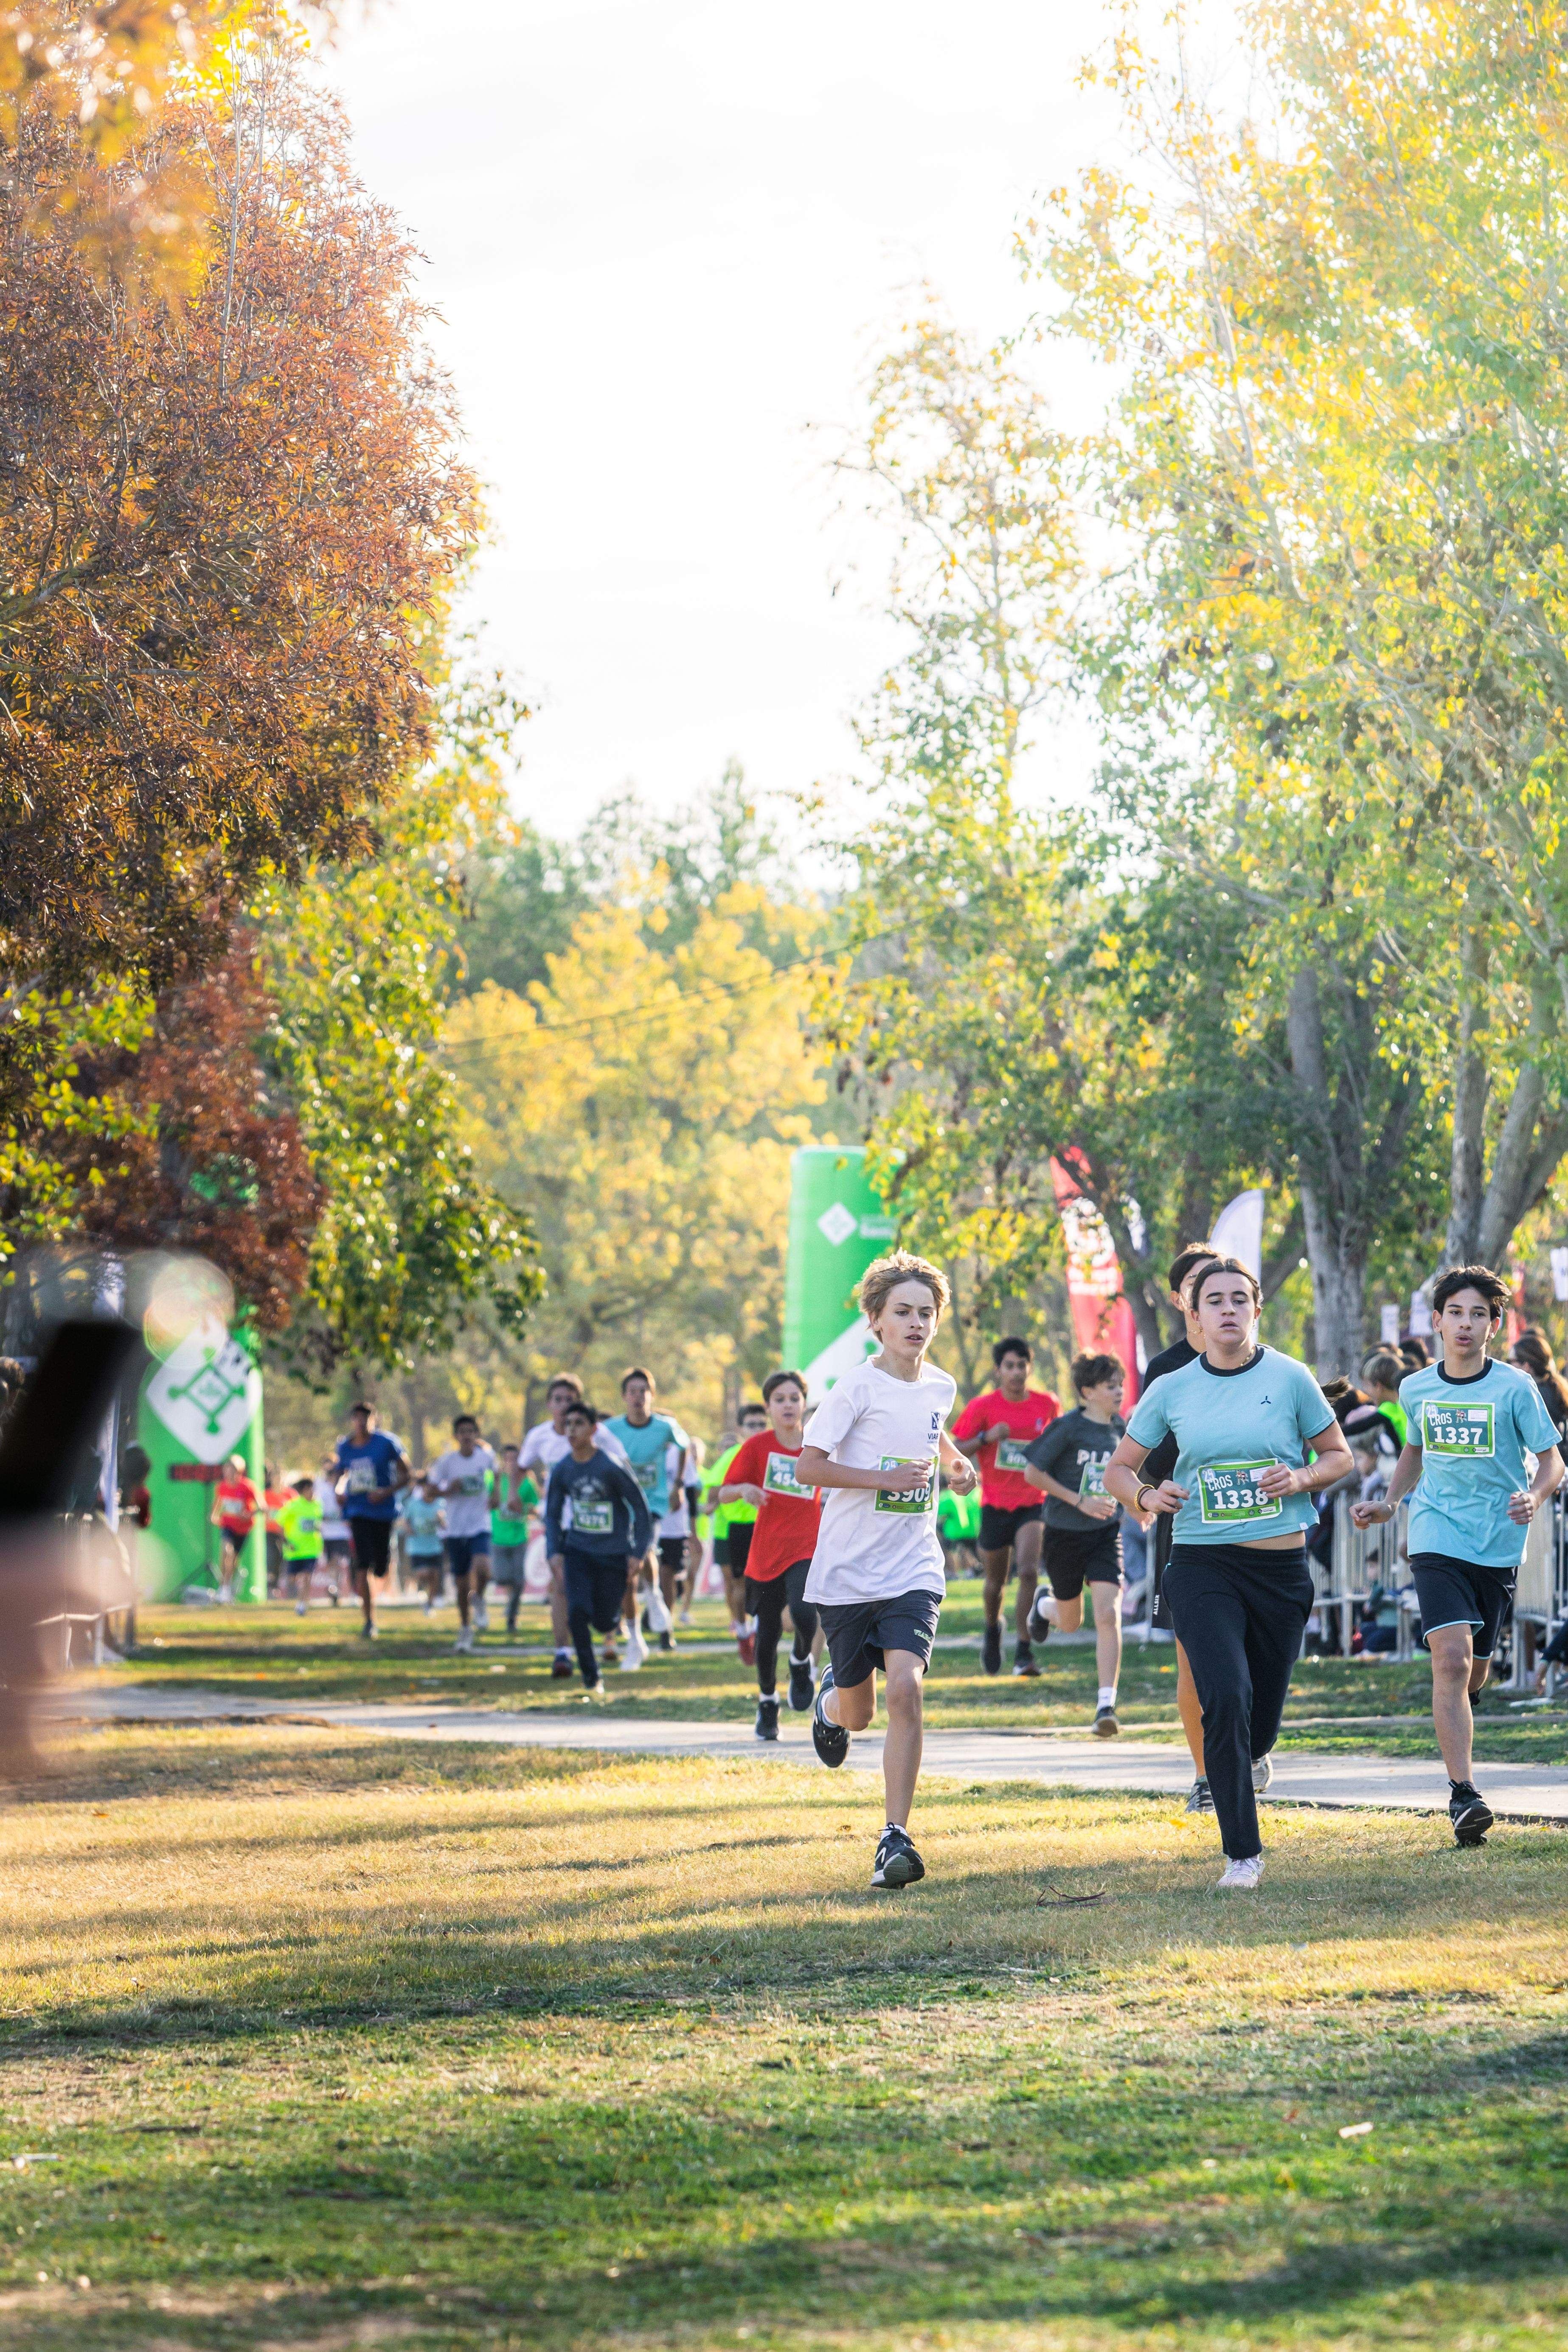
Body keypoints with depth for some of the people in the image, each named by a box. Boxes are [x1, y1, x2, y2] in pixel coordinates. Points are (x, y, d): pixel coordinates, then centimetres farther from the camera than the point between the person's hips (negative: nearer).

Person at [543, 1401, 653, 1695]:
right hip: (578, 1551, 2)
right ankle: (591, 1679, -3)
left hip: (613, 1555, -2)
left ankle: (617, 1616, 41)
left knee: (603, 1623, 1)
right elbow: (552, 1513, 11)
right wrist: (555, 1550, -1)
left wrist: (638, 1550, -8)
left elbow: (640, 1506, -6)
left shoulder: (612, 1467, -16)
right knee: (578, 1611, -17)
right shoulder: (562, 1470, -3)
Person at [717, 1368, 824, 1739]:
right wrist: (744, 1490, -20)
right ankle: (767, 1704, 30)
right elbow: (723, 1493, 0)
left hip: (807, 1549, -1)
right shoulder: (758, 1446, -1)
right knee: (767, 1635, 6)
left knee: (803, 1613, -27)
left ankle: (801, 1662, 7)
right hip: (766, 1553, 1)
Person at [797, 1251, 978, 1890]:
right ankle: (832, 1698, 50)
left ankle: (896, 1838, -17)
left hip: (914, 1570, 2)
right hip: (847, 1572, -2)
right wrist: (888, 1478, -21)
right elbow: (808, 1466, -16)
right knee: (858, 1715, 11)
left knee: (903, 1688, -20)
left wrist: (956, 1462, 10)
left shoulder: (940, 1387, 7)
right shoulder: (858, 1388, -11)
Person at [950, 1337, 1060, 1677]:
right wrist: (987, 1437, -21)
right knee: (995, 1582, 13)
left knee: (1029, 1570, -21)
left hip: (1032, 1504, 0)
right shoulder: (982, 1407, -5)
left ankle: (1024, 1653, -18)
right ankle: (992, 1629, 46)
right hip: (995, 1505, 0)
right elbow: (956, 1451, -5)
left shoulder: (1047, 1405, 1)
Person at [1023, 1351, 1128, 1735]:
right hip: (1065, 1533, -3)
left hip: (1105, 1534, 3)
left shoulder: (1120, 1429, 3)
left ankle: (1106, 1706, -17)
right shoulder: (1068, 1427, -13)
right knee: (1071, 1623, 13)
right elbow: (1033, 1473, -11)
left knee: (1109, 1616, -16)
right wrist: (1080, 1502, -17)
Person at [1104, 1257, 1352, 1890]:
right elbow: (1119, 1469, 12)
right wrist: (1147, 1496, -10)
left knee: (1263, 1710, 8)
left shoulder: (1289, 1378, 1)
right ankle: (1243, 1854, -10)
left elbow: (1338, 1454, 11)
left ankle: (1250, 1758, 48)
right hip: (1202, 1566, -1)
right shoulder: (1171, 1391, 3)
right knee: (1226, 1698, -18)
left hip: (1280, 1566, 1)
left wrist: (1302, 1479, -10)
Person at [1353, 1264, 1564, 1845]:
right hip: (1437, 1540, 0)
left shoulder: (1514, 1388, -6)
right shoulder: (1416, 1389, 4)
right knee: (1452, 1658, -19)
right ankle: (1463, 1794, -22)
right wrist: (1387, 1504, 12)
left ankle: (1452, 1722, 51)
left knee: (1474, 1671, 13)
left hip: (1499, 1543, 0)